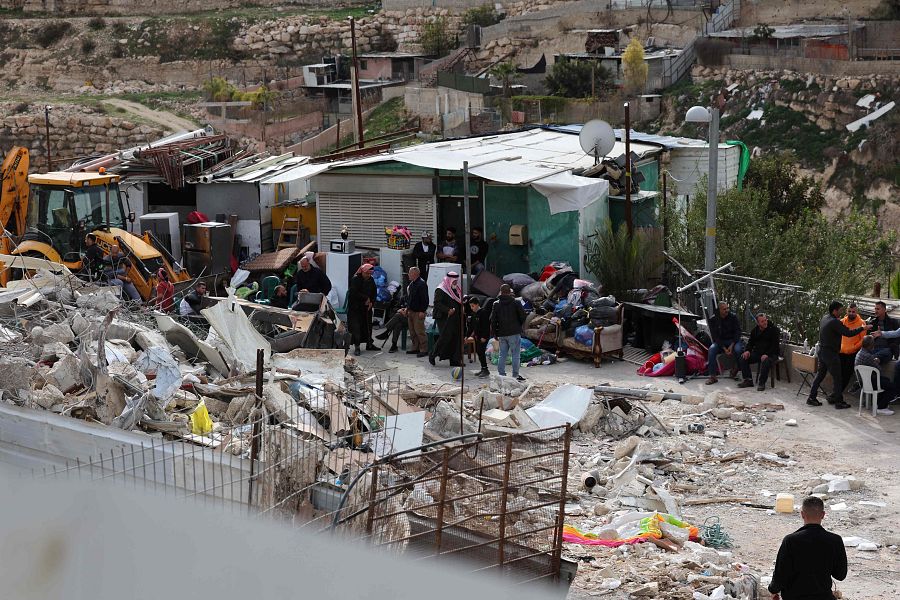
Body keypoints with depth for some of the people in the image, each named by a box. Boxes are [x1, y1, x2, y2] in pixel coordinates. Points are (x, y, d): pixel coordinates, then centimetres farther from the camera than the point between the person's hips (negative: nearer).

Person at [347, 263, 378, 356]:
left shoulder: (371, 280, 6)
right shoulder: (355, 279, -14)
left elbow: (374, 292, 13)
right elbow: (355, 293, -22)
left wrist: (372, 302, -3)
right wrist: (366, 298, -18)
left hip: (366, 307, 6)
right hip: (355, 307, -6)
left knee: (368, 325, 12)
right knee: (356, 326, -8)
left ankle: (369, 344, 24)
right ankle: (357, 347, -6)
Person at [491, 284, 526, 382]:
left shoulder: (496, 304, 4)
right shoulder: (516, 303, -5)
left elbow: (493, 320, 3)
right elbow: (523, 316, -4)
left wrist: (495, 333, 11)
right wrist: (519, 325, 16)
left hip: (501, 333, 3)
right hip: (514, 333, -3)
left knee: (502, 355, 10)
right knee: (515, 354, 1)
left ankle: (502, 375, 8)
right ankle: (515, 375, -1)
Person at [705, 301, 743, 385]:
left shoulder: (733, 318, -5)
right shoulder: (713, 320, -6)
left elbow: (737, 332, -6)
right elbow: (715, 336, -10)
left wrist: (731, 345, -21)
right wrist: (724, 349, -22)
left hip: (733, 340, -1)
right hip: (719, 342, 1)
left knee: (738, 349, -35)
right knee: (712, 349, -30)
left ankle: (735, 367, -6)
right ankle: (712, 376, -27)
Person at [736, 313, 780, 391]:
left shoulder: (774, 330, -7)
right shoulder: (755, 330, 11)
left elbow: (775, 345, -13)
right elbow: (750, 342, 16)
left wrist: (767, 354, -27)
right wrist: (747, 350, -8)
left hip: (771, 354, -6)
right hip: (757, 353, 6)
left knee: (765, 361, -39)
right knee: (742, 358, -12)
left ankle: (761, 383, -25)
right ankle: (748, 380, -7)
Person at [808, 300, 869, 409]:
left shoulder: (824, 318, 6)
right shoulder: (834, 322, -21)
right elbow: (848, 333, -25)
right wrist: (862, 328, -15)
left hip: (822, 350, 9)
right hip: (831, 353, -9)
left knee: (820, 374, 16)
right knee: (837, 377, 0)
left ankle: (811, 398, 17)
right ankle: (839, 401, 4)